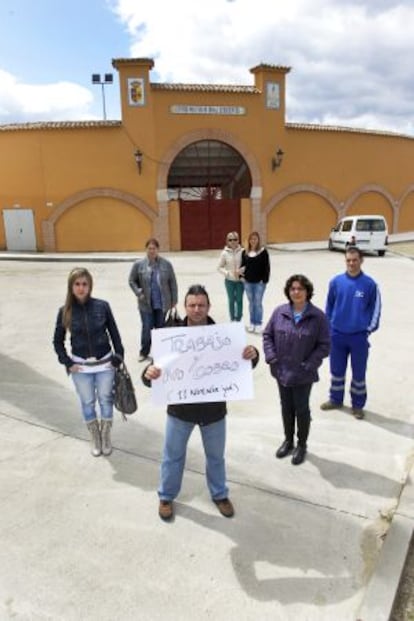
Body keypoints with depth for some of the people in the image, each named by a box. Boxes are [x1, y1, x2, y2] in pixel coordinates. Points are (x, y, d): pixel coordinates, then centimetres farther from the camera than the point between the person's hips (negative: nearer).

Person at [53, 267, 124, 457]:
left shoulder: (102, 306, -9)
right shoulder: (65, 311, -7)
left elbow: (114, 333, 0)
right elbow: (58, 340, 3)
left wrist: (118, 357, -3)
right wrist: (67, 363, -4)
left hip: (105, 363, 0)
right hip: (80, 366, 1)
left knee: (106, 400, 11)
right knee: (88, 403, 11)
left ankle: (106, 438, 31)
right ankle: (95, 438, 32)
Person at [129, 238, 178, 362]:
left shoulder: (166, 264, -4)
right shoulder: (139, 264, -5)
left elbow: (173, 283, 2)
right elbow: (131, 281, 5)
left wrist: (174, 300, 3)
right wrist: (139, 293, -7)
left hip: (162, 303, 1)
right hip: (146, 304, -1)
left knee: (160, 328, 11)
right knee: (146, 328, 1)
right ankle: (144, 352, 19)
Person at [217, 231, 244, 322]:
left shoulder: (242, 251, -9)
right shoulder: (224, 253, -8)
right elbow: (219, 267, -3)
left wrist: (241, 270, -20)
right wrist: (228, 273, -16)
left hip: (240, 280, 0)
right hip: (229, 281, 0)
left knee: (239, 300, 8)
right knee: (231, 300, 11)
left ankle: (238, 320, 22)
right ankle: (232, 320, 26)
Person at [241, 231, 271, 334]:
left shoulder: (263, 252, -6)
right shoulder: (245, 252, 4)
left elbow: (266, 267, -6)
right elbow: (243, 265, 10)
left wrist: (265, 280, -11)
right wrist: (241, 276, -3)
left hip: (259, 282, -3)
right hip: (248, 282, 3)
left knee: (258, 303, 3)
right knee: (251, 302, 12)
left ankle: (258, 324, 13)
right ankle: (252, 323, 23)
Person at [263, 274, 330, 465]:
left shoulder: (318, 316, -12)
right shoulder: (279, 312, -5)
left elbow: (324, 345, -8)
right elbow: (267, 335, 4)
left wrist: (309, 364, -15)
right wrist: (271, 357, -7)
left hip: (303, 374, -3)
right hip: (281, 371, 3)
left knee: (301, 409, 11)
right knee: (286, 406, 19)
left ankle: (302, 444, 33)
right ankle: (288, 440, 40)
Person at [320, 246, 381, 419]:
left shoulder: (369, 284, -10)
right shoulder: (336, 281, -4)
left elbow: (375, 308, -1)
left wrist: (369, 329, -2)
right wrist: (327, 327, 6)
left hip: (359, 336, -2)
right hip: (337, 334, 2)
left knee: (359, 372, 11)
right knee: (336, 370, 16)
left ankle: (357, 405, 29)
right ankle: (335, 399, 35)